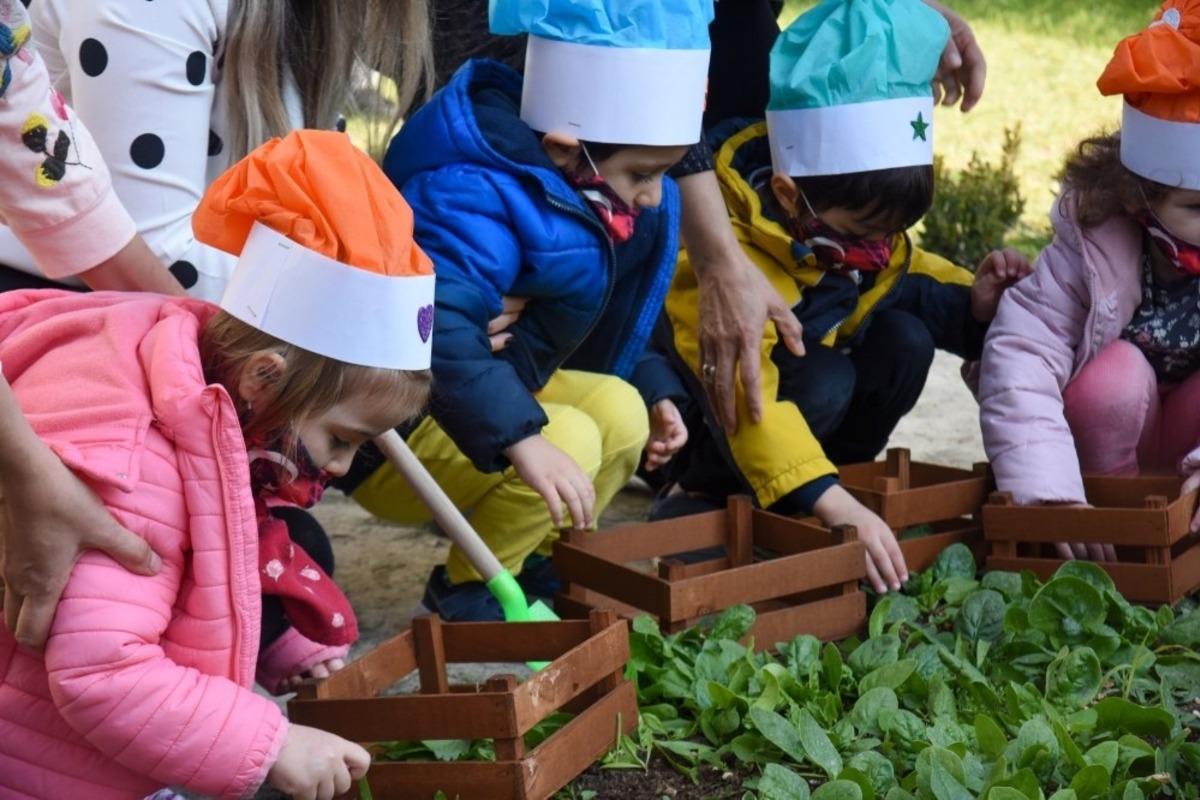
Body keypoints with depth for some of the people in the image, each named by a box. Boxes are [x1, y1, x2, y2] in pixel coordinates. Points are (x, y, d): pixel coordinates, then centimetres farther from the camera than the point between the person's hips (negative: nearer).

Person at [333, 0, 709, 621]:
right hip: (388, 438, -9)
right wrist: (521, 438, -52)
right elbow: (432, 330, -46)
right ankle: (466, 589, -4)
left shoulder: (603, 200, -1)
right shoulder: (473, 198, -30)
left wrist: (655, 388, 5)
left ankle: (532, 562, 12)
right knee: (569, 441, -27)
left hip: (497, 405, 9)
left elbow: (612, 314, 17)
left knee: (622, 412, -7)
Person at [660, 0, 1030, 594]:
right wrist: (834, 506, -56)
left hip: (810, 360, 7)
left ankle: (843, 472, -1)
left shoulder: (858, 215, -15)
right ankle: (707, 492, -12)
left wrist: (973, 301, -19)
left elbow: (900, 273, 4)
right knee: (824, 383, -34)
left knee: (905, 339, -17)